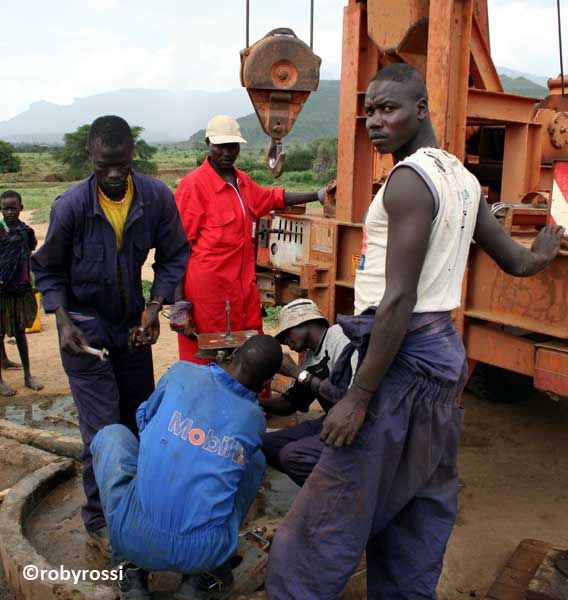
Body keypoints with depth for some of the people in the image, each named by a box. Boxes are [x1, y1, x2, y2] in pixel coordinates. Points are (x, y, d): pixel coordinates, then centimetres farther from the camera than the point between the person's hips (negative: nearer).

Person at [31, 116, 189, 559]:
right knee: (103, 427, -6)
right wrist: (65, 322, -18)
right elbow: (49, 270, -6)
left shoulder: (158, 198, -15)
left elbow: (173, 257, -2)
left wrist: (155, 307, -15)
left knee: (141, 416, 13)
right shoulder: (71, 205, -20)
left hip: (132, 323, 4)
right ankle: (100, 521, 13)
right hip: (85, 325, -3)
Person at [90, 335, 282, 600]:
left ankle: (133, 568, 16)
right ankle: (207, 572, 17)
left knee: (111, 434, 22)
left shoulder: (183, 373, 2)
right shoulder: (255, 418, 6)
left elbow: (143, 418, 21)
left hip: (134, 537, -1)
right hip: (204, 552, 2)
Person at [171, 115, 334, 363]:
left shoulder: (243, 181, 12)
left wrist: (317, 195, 27)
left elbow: (272, 197, 31)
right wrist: (179, 301, -16)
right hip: (208, 287, -7)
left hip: (243, 284, 8)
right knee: (208, 358, 1)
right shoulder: (193, 184, -11)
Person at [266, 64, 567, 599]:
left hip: (404, 355, -10)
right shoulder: (460, 178, 13)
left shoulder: (409, 179, -15)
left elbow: (399, 300, -21)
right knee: (418, 513, 19)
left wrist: (358, 398, -19)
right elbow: (517, 262, 21)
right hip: (443, 350, 10)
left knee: (324, 526, -3)